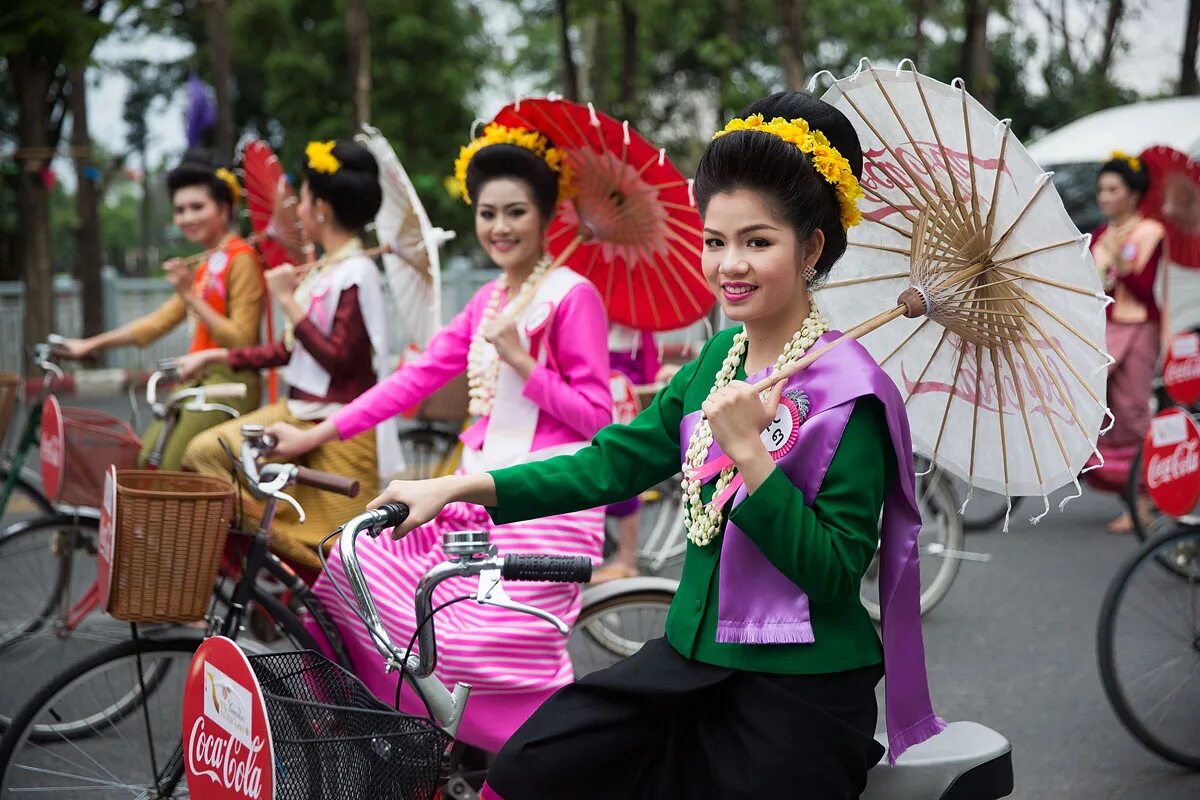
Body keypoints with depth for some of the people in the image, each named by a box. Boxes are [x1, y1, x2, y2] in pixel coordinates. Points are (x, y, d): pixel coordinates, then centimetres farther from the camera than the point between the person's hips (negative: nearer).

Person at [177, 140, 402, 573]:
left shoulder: (356, 273, -14)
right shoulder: (321, 271, 12)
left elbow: (337, 358, -20)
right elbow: (291, 349, 17)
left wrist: (289, 301, -16)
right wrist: (215, 357, 17)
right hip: (300, 412, 9)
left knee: (330, 544, -7)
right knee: (206, 451, -2)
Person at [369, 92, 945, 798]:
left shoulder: (847, 388, -14)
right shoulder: (717, 360, 7)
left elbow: (833, 571, -18)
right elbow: (613, 463, 4)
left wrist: (749, 451, -26)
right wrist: (458, 488, -1)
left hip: (801, 696, -6)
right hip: (691, 659, 6)